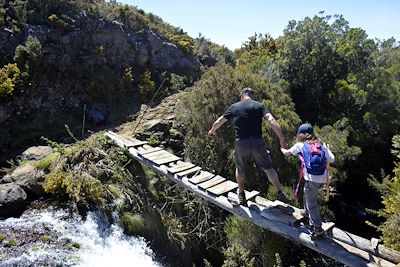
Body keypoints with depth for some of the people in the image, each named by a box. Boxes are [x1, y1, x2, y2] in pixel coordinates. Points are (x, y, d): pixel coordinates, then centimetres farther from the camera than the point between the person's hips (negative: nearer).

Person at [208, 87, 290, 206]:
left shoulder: (234, 107, 9)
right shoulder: (259, 106, 4)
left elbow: (219, 121, 18)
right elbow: (271, 120, -11)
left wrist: (212, 131, 37)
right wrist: (282, 139, -12)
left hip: (241, 143, 1)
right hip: (257, 143, -1)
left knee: (240, 168, 24)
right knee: (268, 168, 14)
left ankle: (241, 194, 36)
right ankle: (280, 194, 19)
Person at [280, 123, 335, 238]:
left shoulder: (300, 145, 1)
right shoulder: (321, 144, 9)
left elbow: (287, 153, 17)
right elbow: (332, 159, 4)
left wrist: (282, 149, 40)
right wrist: (328, 150, 23)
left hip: (312, 178, -6)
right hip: (323, 178, 6)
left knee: (312, 203, 5)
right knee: (307, 197, 29)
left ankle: (318, 229, 7)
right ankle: (309, 216, 45)